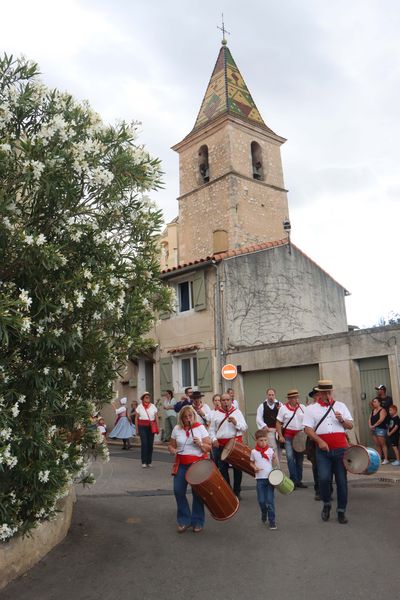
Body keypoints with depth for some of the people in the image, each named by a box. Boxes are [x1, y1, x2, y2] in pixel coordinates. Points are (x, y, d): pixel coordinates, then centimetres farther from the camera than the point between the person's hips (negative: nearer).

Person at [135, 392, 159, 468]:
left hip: (151, 427, 2)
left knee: (150, 444, 2)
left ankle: (149, 462, 14)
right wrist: (137, 428, 2)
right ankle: (144, 462, -1)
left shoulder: (153, 406, 7)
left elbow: (156, 418, 7)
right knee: (144, 443, -9)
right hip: (142, 426, -2)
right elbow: (136, 418, 6)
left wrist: (157, 427, 2)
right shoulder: (139, 407, 4)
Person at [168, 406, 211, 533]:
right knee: (178, 491, -4)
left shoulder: (200, 428, -3)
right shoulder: (177, 429, 3)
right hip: (181, 464, 2)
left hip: (198, 463, -2)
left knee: (197, 493, 1)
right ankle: (184, 520, 16)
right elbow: (171, 445, 10)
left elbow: (209, 447, -1)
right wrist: (172, 450, -11)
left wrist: (200, 444, -20)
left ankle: (197, 522, 20)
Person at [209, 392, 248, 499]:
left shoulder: (237, 412, 5)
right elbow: (212, 429, 9)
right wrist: (214, 439, -6)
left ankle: (237, 491, 21)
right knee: (223, 469, 5)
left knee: (237, 468, 6)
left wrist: (236, 423, -16)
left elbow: (244, 427, 0)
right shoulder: (216, 414, 7)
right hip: (221, 445, 1)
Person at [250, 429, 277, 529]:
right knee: (261, 500, 6)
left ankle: (272, 521, 8)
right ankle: (264, 515, 34)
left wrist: (274, 458, -15)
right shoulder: (254, 452, -1)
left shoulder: (270, 450, -1)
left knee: (270, 500, -2)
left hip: (270, 478, -1)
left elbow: (273, 464, 6)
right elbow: (251, 462, 11)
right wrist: (254, 468, -9)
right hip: (260, 479, 1)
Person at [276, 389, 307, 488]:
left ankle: (299, 480, 21)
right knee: (290, 457, -12)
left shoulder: (302, 407, 3)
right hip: (288, 436, -3)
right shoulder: (283, 408, -4)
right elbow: (278, 423, -2)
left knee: (299, 459, 10)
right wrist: (280, 436, -9)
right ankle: (294, 480, -3)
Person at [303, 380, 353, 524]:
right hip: (323, 450, -2)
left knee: (341, 480, 6)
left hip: (341, 449, 2)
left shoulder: (340, 406, 13)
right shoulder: (311, 409, 4)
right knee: (324, 478, -14)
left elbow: (350, 425, 13)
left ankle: (341, 511, 22)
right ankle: (326, 504, 14)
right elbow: (307, 428, -4)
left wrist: (342, 420, -8)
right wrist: (320, 441, -16)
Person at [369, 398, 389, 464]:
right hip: (373, 430, 8)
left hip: (381, 429, -8)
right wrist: (370, 425, -2)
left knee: (383, 444, -5)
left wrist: (374, 425, -13)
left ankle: (386, 459, -2)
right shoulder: (373, 411, 17)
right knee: (377, 445, 9)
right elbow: (370, 419, 16)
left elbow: (381, 420, -18)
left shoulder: (382, 410, -7)